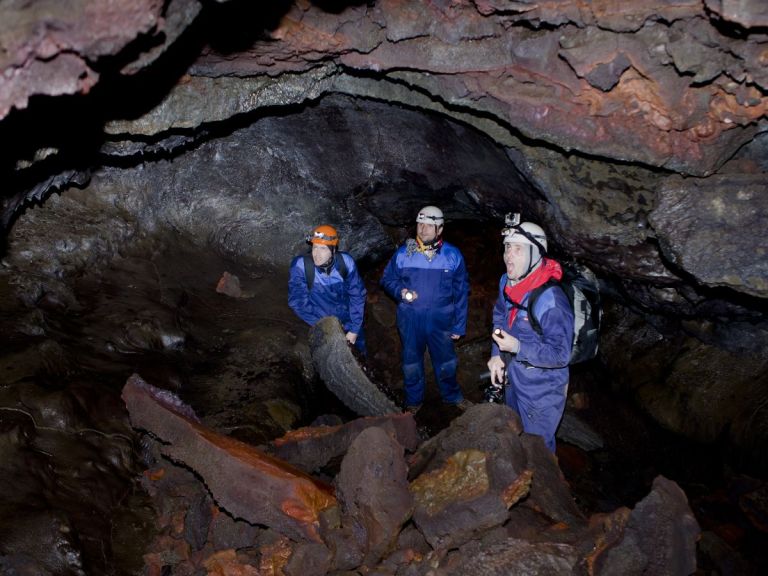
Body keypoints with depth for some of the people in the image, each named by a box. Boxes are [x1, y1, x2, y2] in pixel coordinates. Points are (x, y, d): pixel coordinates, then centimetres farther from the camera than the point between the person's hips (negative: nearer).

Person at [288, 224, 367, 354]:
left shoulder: (345, 262, -21)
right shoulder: (300, 265, -26)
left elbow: (357, 295, -11)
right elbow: (297, 301, -21)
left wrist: (354, 329, -11)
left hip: (348, 320, 2)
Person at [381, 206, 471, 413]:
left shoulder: (453, 255, -6)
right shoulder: (402, 253, -6)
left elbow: (461, 292, 0)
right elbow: (387, 279, 7)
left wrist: (459, 325, -1)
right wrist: (400, 291, -15)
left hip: (441, 320, 0)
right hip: (410, 320, 0)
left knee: (446, 362, 17)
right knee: (411, 363, 15)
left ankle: (452, 395, 41)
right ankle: (413, 400, 36)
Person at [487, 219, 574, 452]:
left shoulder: (550, 300, -33)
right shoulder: (507, 283, -8)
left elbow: (560, 355, -29)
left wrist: (517, 347, -37)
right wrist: (496, 354, -3)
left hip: (540, 391, -8)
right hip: (514, 380, 8)